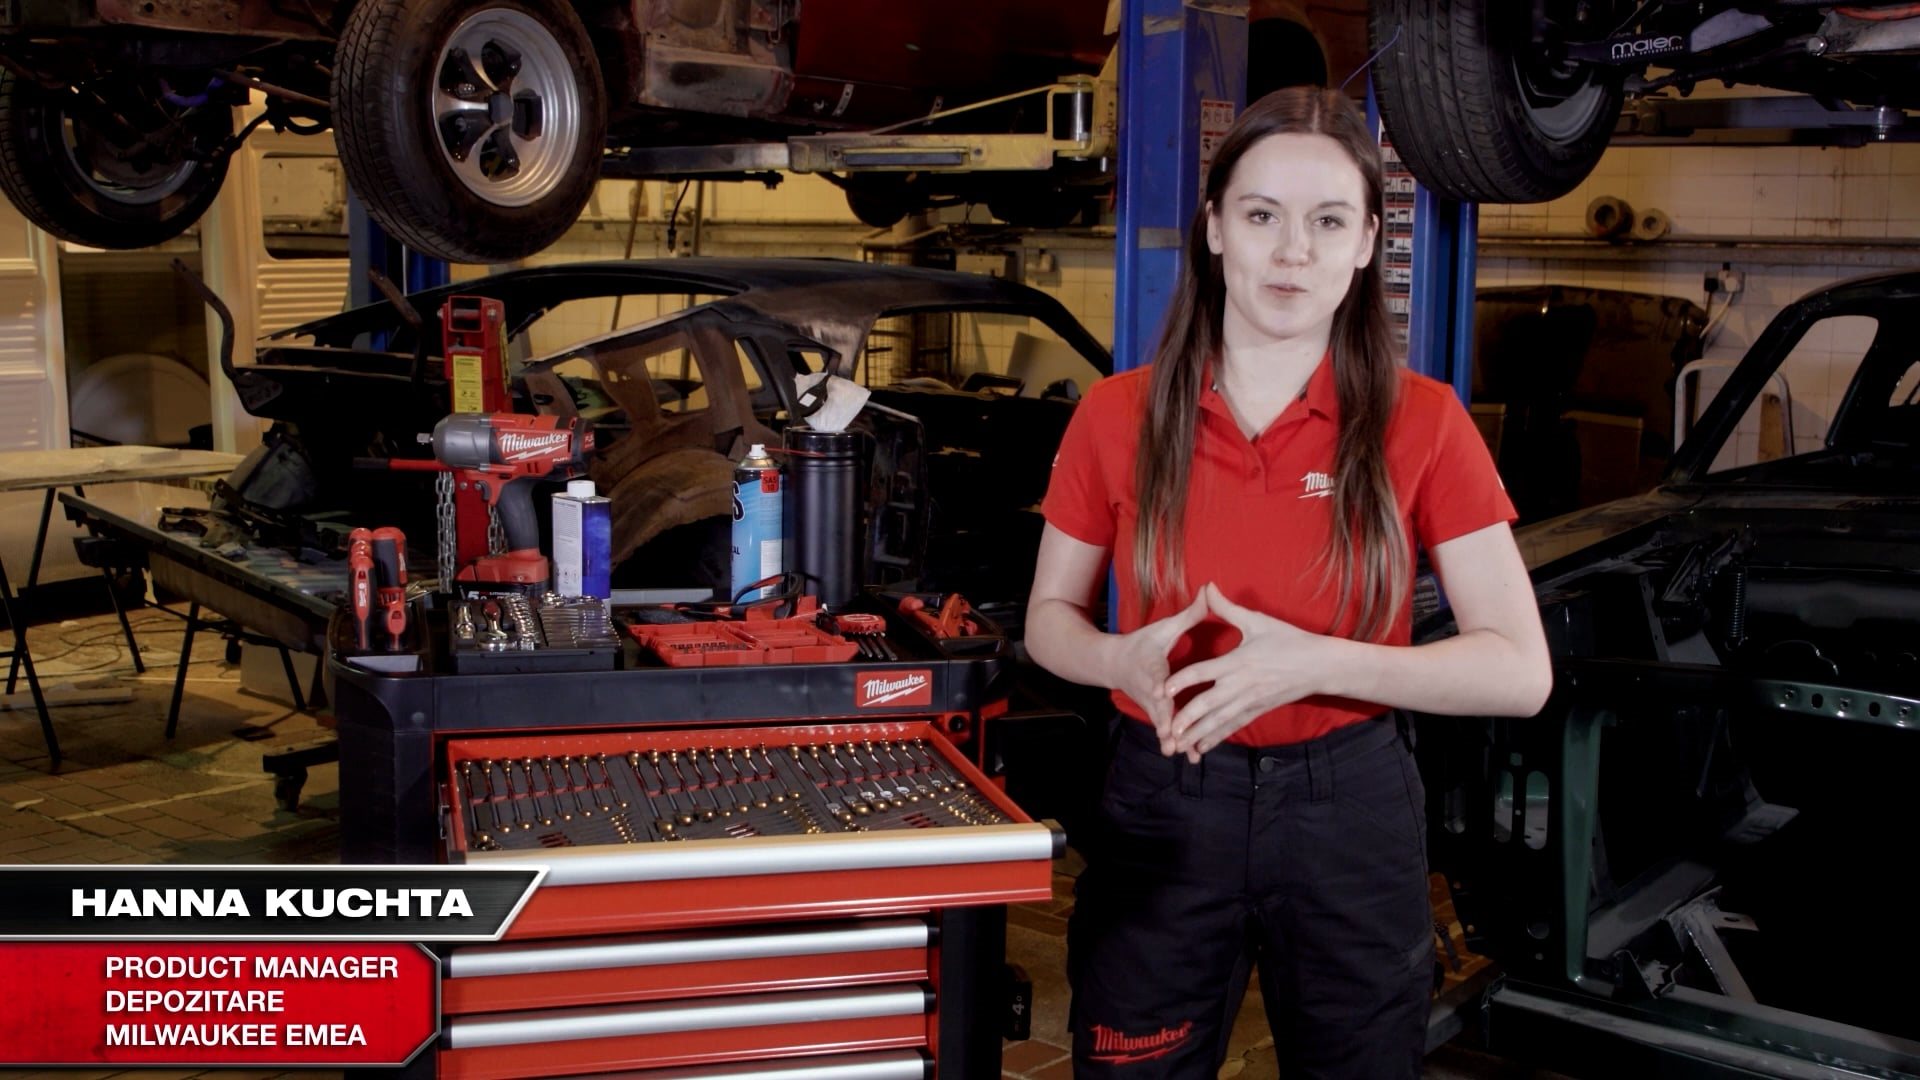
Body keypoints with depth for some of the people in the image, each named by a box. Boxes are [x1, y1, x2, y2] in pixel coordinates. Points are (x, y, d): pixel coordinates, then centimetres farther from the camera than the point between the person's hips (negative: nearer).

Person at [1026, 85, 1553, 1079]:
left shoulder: (1422, 425, -6)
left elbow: (1520, 672, -9)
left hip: (1350, 812, 0)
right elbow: (1049, 618, 8)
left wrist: (1316, 662, -22)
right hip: (1161, 809, 1)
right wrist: (1126, 660, -16)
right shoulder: (1117, 417, -3)